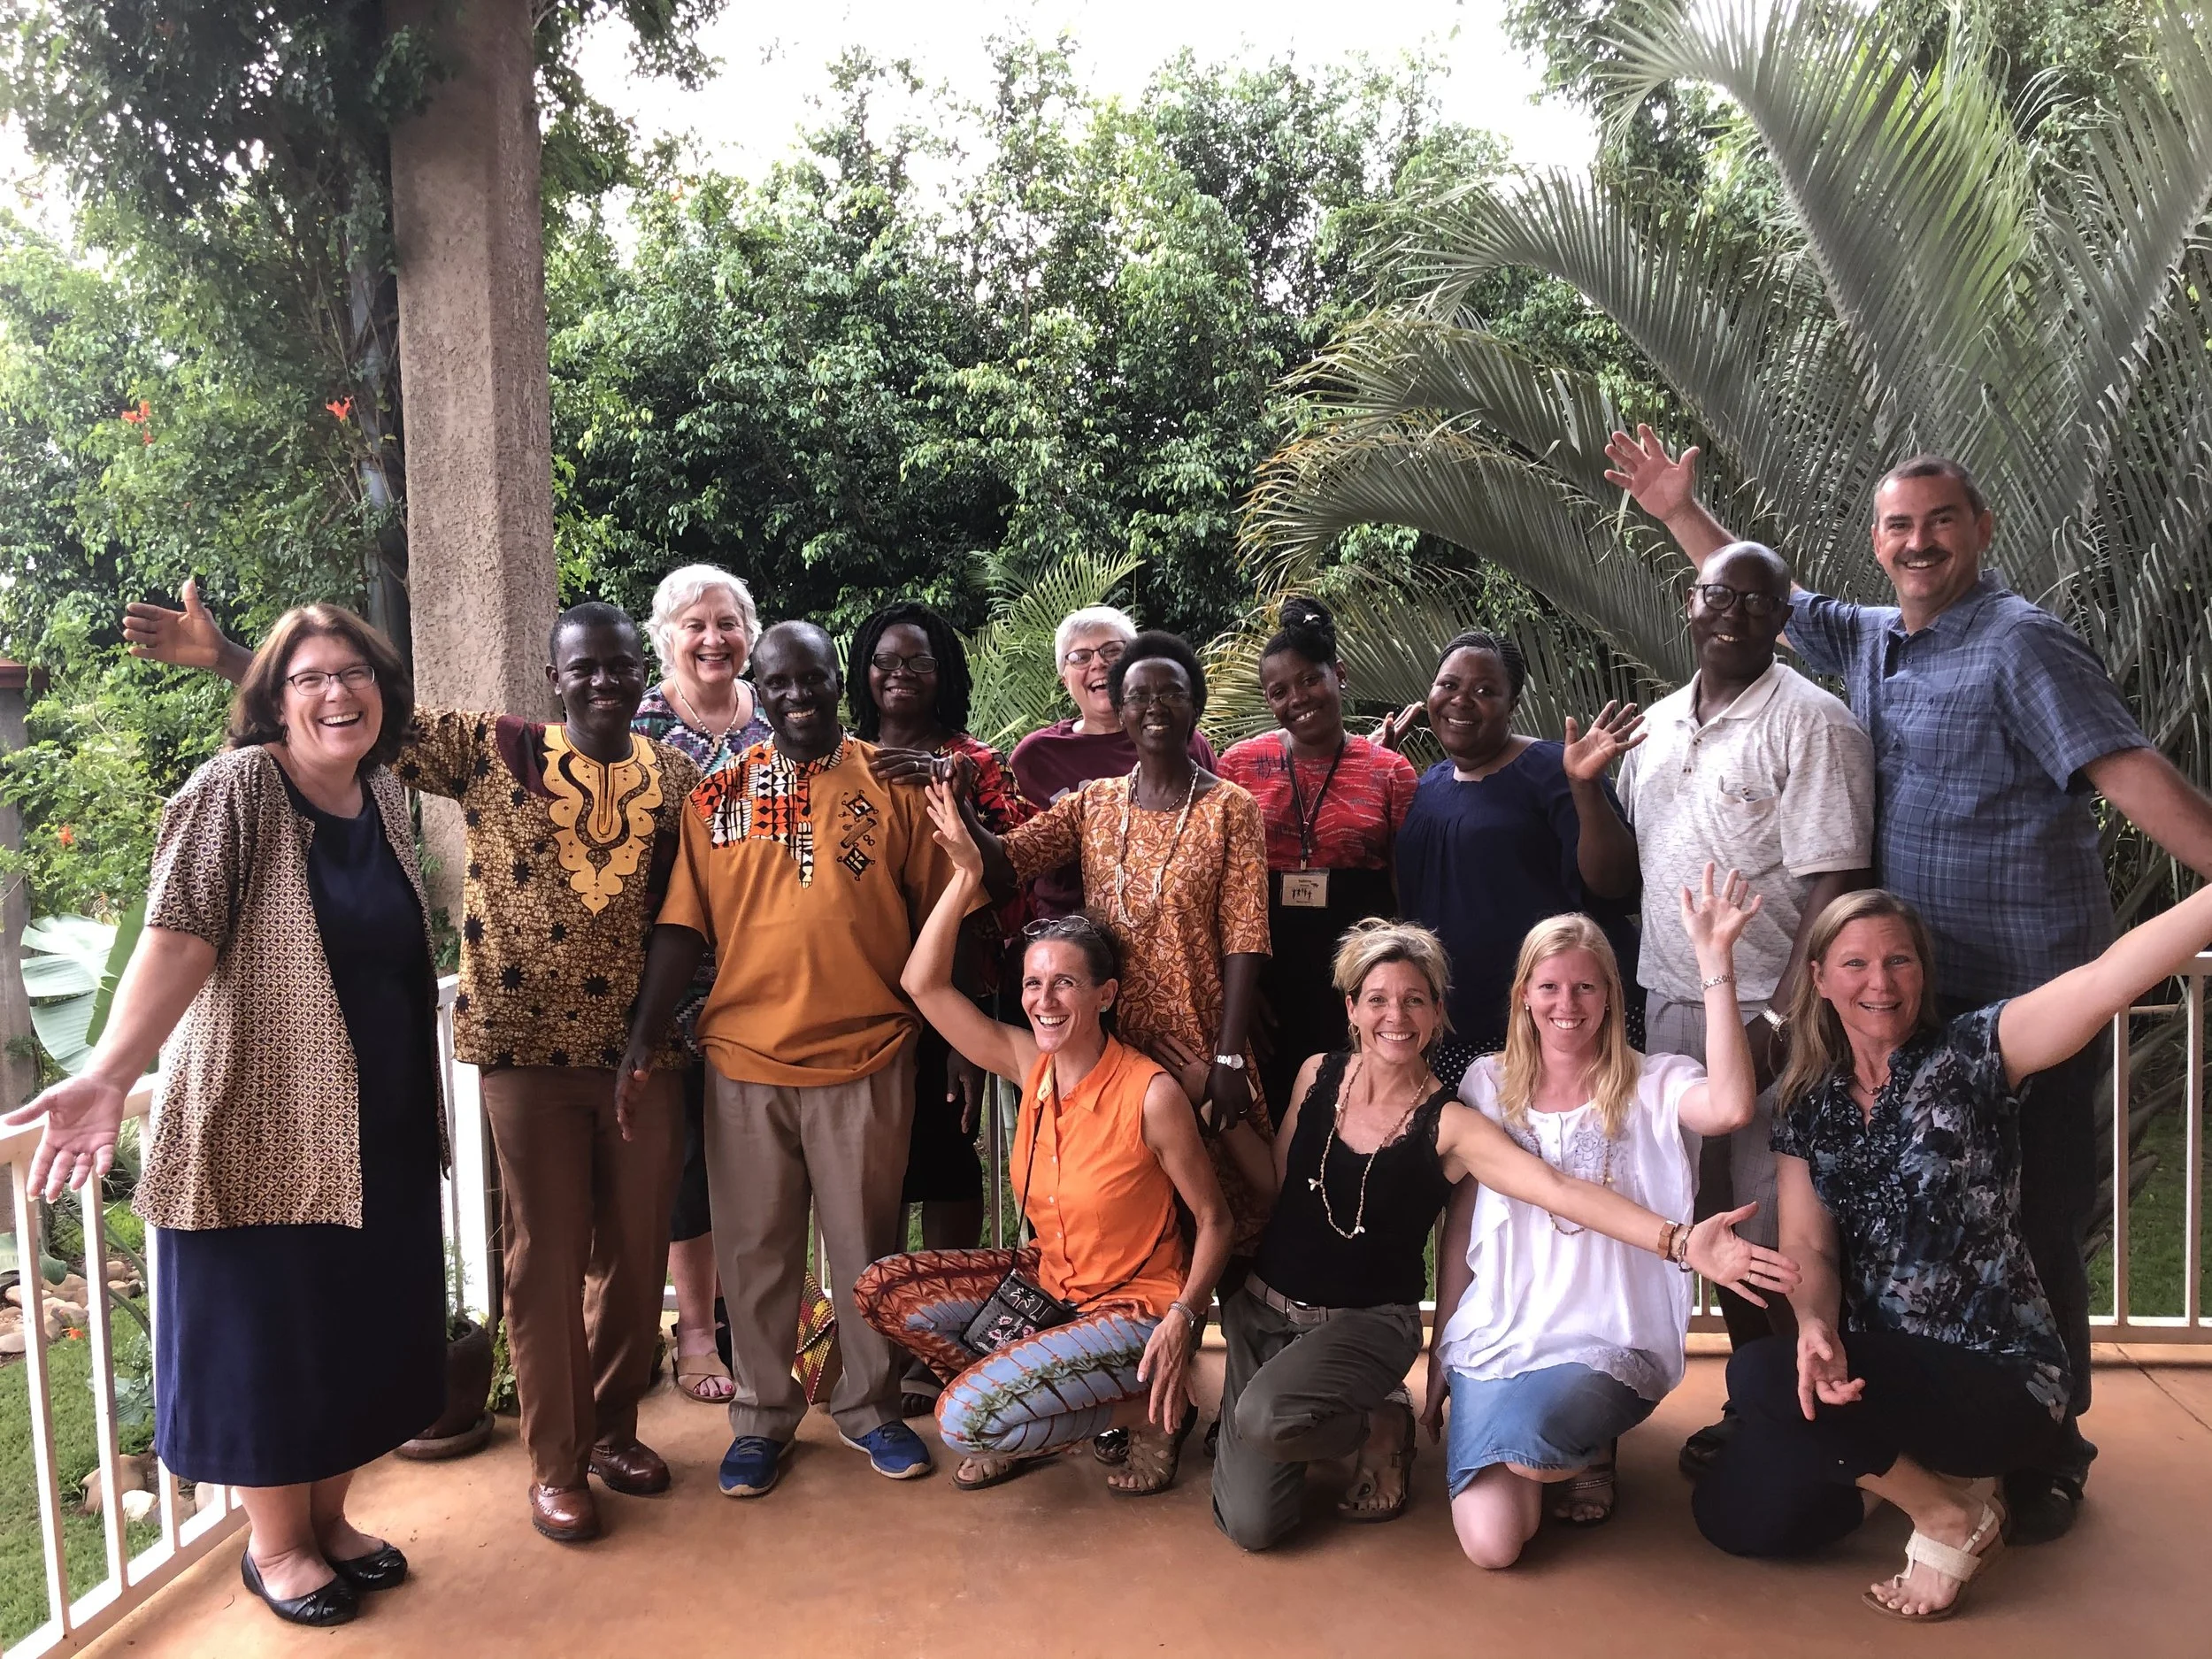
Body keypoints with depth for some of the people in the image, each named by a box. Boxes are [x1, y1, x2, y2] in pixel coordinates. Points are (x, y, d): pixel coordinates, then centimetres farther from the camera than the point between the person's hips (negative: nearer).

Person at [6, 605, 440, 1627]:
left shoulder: (386, 794, 6)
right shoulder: (235, 789, -14)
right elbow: (178, 938, -23)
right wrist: (108, 1075, -35)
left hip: (380, 1130, 6)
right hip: (261, 1127, -6)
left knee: (362, 1330, 16)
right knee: (265, 1334, 8)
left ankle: (328, 1517, 35)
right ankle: (273, 1545, 28)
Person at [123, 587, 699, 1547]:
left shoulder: (676, 779, 3)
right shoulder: (494, 750, -2)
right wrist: (221, 658, -15)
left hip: (642, 1050, 3)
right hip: (530, 1049, -2)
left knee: (636, 1249, 11)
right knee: (547, 1254, 7)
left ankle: (613, 1426, 32)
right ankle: (555, 1461, 22)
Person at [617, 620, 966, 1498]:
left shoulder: (894, 785, 1)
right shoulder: (718, 796, 4)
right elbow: (682, 925, 2)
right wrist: (643, 1038, -6)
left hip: (867, 1057, -1)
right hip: (744, 1057, 1)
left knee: (866, 1244, 11)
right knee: (755, 1248, 11)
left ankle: (869, 1406, 30)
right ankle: (762, 1416, 29)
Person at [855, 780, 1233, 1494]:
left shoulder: (1151, 1094, -21)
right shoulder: (1029, 1064, -5)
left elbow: (1214, 1220, -12)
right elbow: (924, 986, -10)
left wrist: (1183, 1318, -24)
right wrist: (966, 875, -16)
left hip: (1135, 1307, -6)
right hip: (1049, 1277, 7)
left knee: (966, 1420, -22)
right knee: (881, 1291, -4)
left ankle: (1151, 1410, 0)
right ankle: (1028, 1411, 7)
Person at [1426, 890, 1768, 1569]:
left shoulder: (1651, 1084, -3)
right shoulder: (1488, 1084, 5)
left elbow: (1731, 1107, -28)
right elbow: (1459, 1227, 9)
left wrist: (1715, 959, -27)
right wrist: (1439, 1354, 10)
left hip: (1607, 1347, -2)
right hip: (1493, 1339, 2)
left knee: (1524, 1440, -33)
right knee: (1492, 1543, -15)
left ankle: (1589, 1451, 5)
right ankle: (1564, 1448, 19)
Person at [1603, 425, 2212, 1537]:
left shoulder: (2021, 645, -12)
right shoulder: (1868, 642, 10)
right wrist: (1680, 511, 21)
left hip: (2029, 1000, -7)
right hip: (1919, 997, 7)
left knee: (2033, 1236, 2)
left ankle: (2049, 1461, 19)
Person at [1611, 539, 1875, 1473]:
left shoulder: (1810, 722, -8)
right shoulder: (1654, 726, 13)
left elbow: (1836, 883, -15)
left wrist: (1785, 1014, -20)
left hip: (1765, 1016, -6)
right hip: (1670, 1005, 6)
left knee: (1777, 1232, 0)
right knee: (1714, 1220, 13)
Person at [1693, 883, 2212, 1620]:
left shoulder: (1970, 1056, -12)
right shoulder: (1808, 1105, 3)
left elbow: (2107, 981, -29)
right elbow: (1807, 1246, -4)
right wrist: (1816, 1328, -26)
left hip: (1999, 1380, -6)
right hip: (1878, 1369, 6)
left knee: (1759, 1376, -28)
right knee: (1732, 1517, 2)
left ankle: (1950, 1518, -4)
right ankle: (1906, 1467, 23)